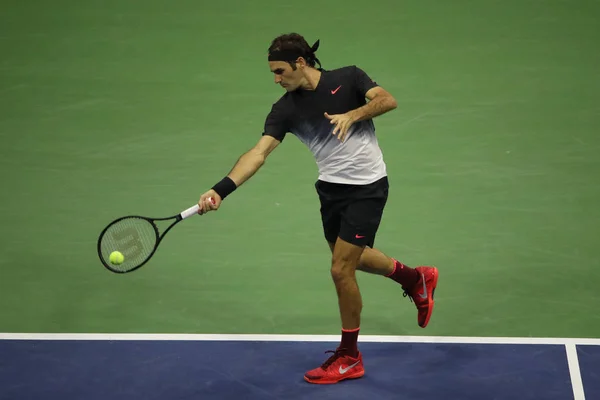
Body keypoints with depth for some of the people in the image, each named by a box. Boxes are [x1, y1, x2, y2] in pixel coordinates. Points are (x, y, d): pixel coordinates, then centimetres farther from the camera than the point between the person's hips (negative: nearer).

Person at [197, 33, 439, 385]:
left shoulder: (348, 78, -10)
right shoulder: (285, 109, -5)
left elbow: (388, 100, -20)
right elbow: (258, 153, -16)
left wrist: (351, 115, -33)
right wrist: (221, 189, -28)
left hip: (367, 187, -6)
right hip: (331, 189, 6)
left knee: (341, 269, -7)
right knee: (351, 258, 22)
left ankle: (349, 358, 11)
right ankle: (416, 279, 51)